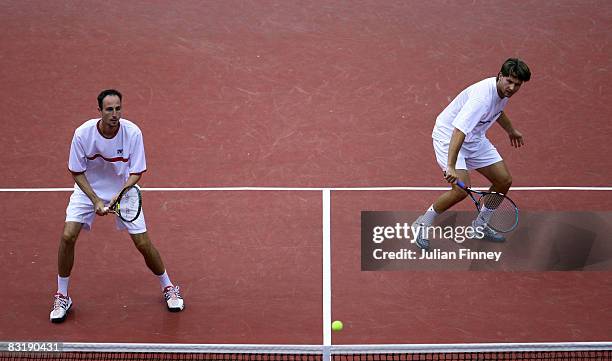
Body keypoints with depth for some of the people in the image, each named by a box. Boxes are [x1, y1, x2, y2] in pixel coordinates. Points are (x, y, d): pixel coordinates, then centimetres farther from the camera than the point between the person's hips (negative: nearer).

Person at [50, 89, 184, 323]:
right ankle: (62, 297, 2)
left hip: (124, 191, 0)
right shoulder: (83, 133, -24)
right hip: (88, 190, 0)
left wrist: (120, 195, -34)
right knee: (68, 236, -17)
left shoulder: (133, 133, -23)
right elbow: (77, 172, -13)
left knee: (143, 243, -5)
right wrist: (96, 201, -25)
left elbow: (136, 172, -17)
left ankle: (168, 288, 21)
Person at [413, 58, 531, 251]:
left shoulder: (504, 90, -5)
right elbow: (459, 131, -43)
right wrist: (451, 166, -49)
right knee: (461, 189, -24)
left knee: (504, 181, 5)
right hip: (448, 135, -9)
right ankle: (422, 225, -3)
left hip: (475, 139, 9)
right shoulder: (482, 97, -35)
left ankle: (480, 226, 25)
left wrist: (511, 130, 37)